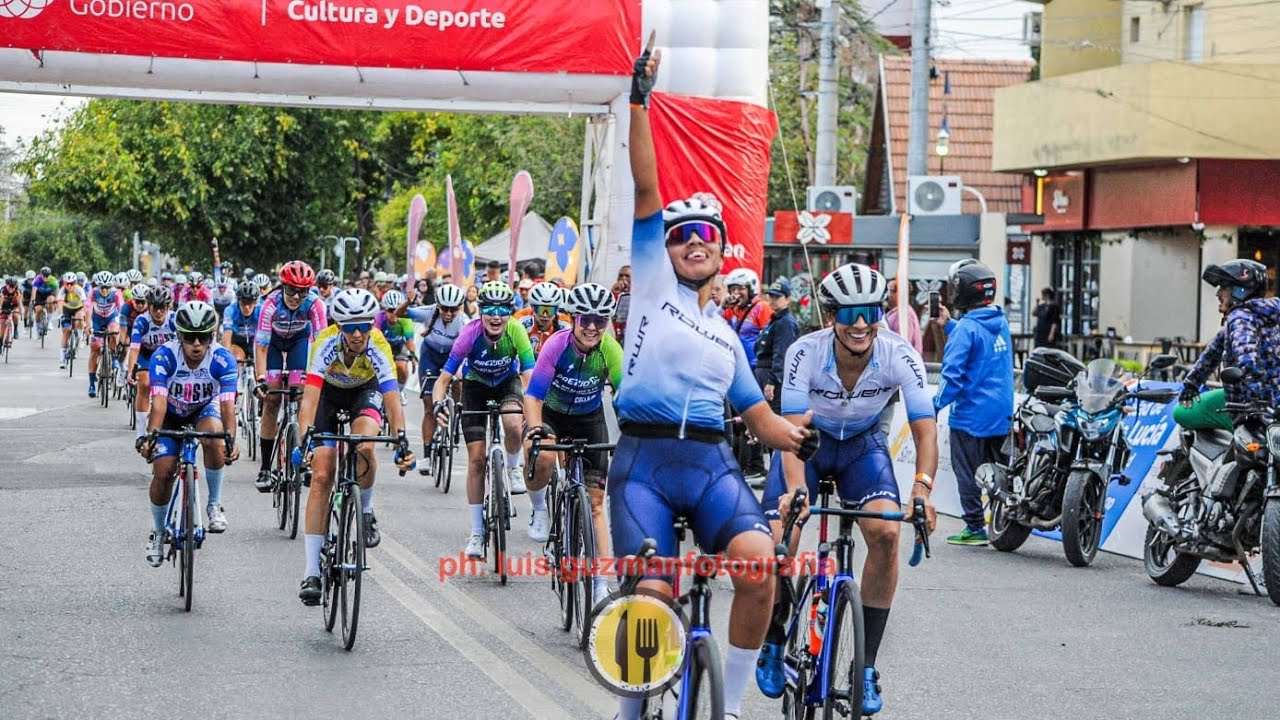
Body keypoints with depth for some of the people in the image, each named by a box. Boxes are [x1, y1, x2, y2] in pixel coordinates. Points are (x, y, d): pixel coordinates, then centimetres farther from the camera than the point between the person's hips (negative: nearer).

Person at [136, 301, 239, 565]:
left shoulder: (223, 360, -29)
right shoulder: (164, 356, -30)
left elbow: (227, 404, -37)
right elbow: (159, 400, -39)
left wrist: (231, 439, -54)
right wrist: (150, 435, -55)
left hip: (204, 409, 0)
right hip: (171, 414, 0)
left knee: (215, 438, -34)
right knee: (163, 471, -13)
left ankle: (214, 505, -14)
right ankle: (158, 532, 12)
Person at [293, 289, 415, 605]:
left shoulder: (378, 347, -33)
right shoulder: (326, 343, -35)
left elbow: (391, 398, -39)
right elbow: (310, 397, -42)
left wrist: (401, 439, -54)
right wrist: (305, 439, -55)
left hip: (365, 390, 0)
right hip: (329, 391, 0)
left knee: (364, 447, -32)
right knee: (321, 476, -11)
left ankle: (366, 511, -1)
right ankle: (311, 572, -9)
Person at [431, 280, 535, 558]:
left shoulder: (516, 331, -29)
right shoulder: (470, 334, -30)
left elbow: (529, 375, -31)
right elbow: (444, 378, -27)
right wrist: (438, 404, -46)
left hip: (508, 381, 0)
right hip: (476, 385, 0)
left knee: (513, 424, -34)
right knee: (476, 458, -6)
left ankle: (513, 468, 0)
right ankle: (477, 533, 2)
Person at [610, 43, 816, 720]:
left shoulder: (728, 337, 24)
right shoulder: (652, 282, 13)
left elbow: (763, 421, 24)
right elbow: (647, 189, 2)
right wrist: (639, 106, -7)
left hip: (711, 461, 3)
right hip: (642, 459, -3)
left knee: (758, 558, -24)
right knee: (653, 597, -17)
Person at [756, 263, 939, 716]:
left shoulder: (900, 356, -26)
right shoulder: (805, 353, -30)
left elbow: (925, 430, -27)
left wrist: (922, 488, -45)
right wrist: (796, 489, -52)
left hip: (863, 445, 1)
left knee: (885, 531, -25)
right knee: (777, 543, -20)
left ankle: (866, 666, -12)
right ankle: (774, 642, 10)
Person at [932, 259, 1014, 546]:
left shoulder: (966, 328, -17)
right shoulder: (1000, 321, 7)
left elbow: (953, 373, -21)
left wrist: (937, 405, -10)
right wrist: (948, 325, 22)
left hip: (971, 415, -7)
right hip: (1001, 414, 7)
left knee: (968, 472, 2)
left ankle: (975, 527, 4)